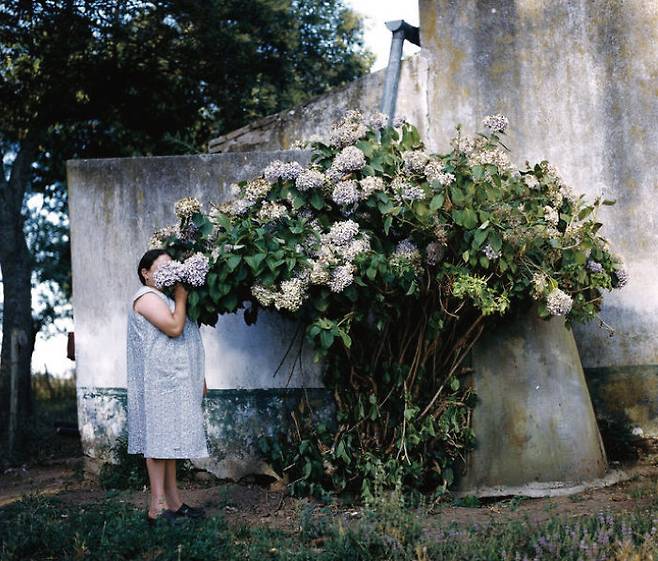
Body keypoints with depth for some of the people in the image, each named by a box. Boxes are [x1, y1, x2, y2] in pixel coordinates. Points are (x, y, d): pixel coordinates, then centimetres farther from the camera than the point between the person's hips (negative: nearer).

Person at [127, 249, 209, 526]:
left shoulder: (164, 298, 22)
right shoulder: (147, 297, -9)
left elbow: (183, 341, 24)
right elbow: (174, 328, -21)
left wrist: (199, 378, 22)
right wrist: (181, 297, -8)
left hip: (175, 382, 10)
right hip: (159, 381, -10)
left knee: (169, 440, 9)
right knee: (160, 440, -10)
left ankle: (174, 502, 12)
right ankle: (157, 507, -9)